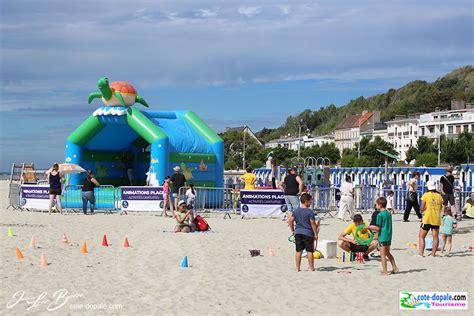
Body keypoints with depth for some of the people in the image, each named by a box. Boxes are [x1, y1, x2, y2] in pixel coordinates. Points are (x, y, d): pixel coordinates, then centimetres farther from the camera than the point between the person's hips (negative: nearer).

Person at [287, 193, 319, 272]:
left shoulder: (296, 211, 5)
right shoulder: (310, 212, -13)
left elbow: (290, 220, 8)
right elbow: (313, 224, -12)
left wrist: (292, 230, 18)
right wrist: (315, 234, -4)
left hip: (298, 233, 5)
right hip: (308, 233, -5)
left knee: (298, 251, 9)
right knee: (309, 251, 4)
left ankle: (297, 268, 11)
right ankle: (311, 268, 9)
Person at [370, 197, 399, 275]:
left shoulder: (380, 215, -16)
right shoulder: (389, 213, 9)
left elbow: (378, 228, -16)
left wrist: (370, 227, -3)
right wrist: (374, 227, 18)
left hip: (383, 237, -8)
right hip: (389, 236, 8)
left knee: (382, 255, 0)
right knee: (388, 253, 22)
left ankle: (385, 271, 0)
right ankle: (395, 268, 23)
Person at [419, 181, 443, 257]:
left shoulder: (425, 195, -4)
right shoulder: (439, 196, 6)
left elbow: (422, 208, -4)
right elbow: (441, 207, 11)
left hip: (427, 219, -3)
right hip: (436, 219, 3)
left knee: (421, 236, 4)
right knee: (435, 237, 8)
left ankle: (421, 253, -5)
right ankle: (433, 253, 9)